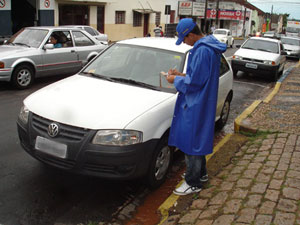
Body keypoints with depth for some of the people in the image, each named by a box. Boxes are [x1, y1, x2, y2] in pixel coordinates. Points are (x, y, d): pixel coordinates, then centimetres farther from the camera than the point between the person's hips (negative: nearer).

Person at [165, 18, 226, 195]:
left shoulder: (202, 51, -23)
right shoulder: (209, 46, 10)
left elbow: (195, 82, -23)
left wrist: (176, 80, -8)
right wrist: (182, 75, 10)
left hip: (196, 106, -10)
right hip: (200, 103, 10)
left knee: (191, 142, 0)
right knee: (197, 140, 21)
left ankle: (193, 183, 13)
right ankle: (201, 173, 37)